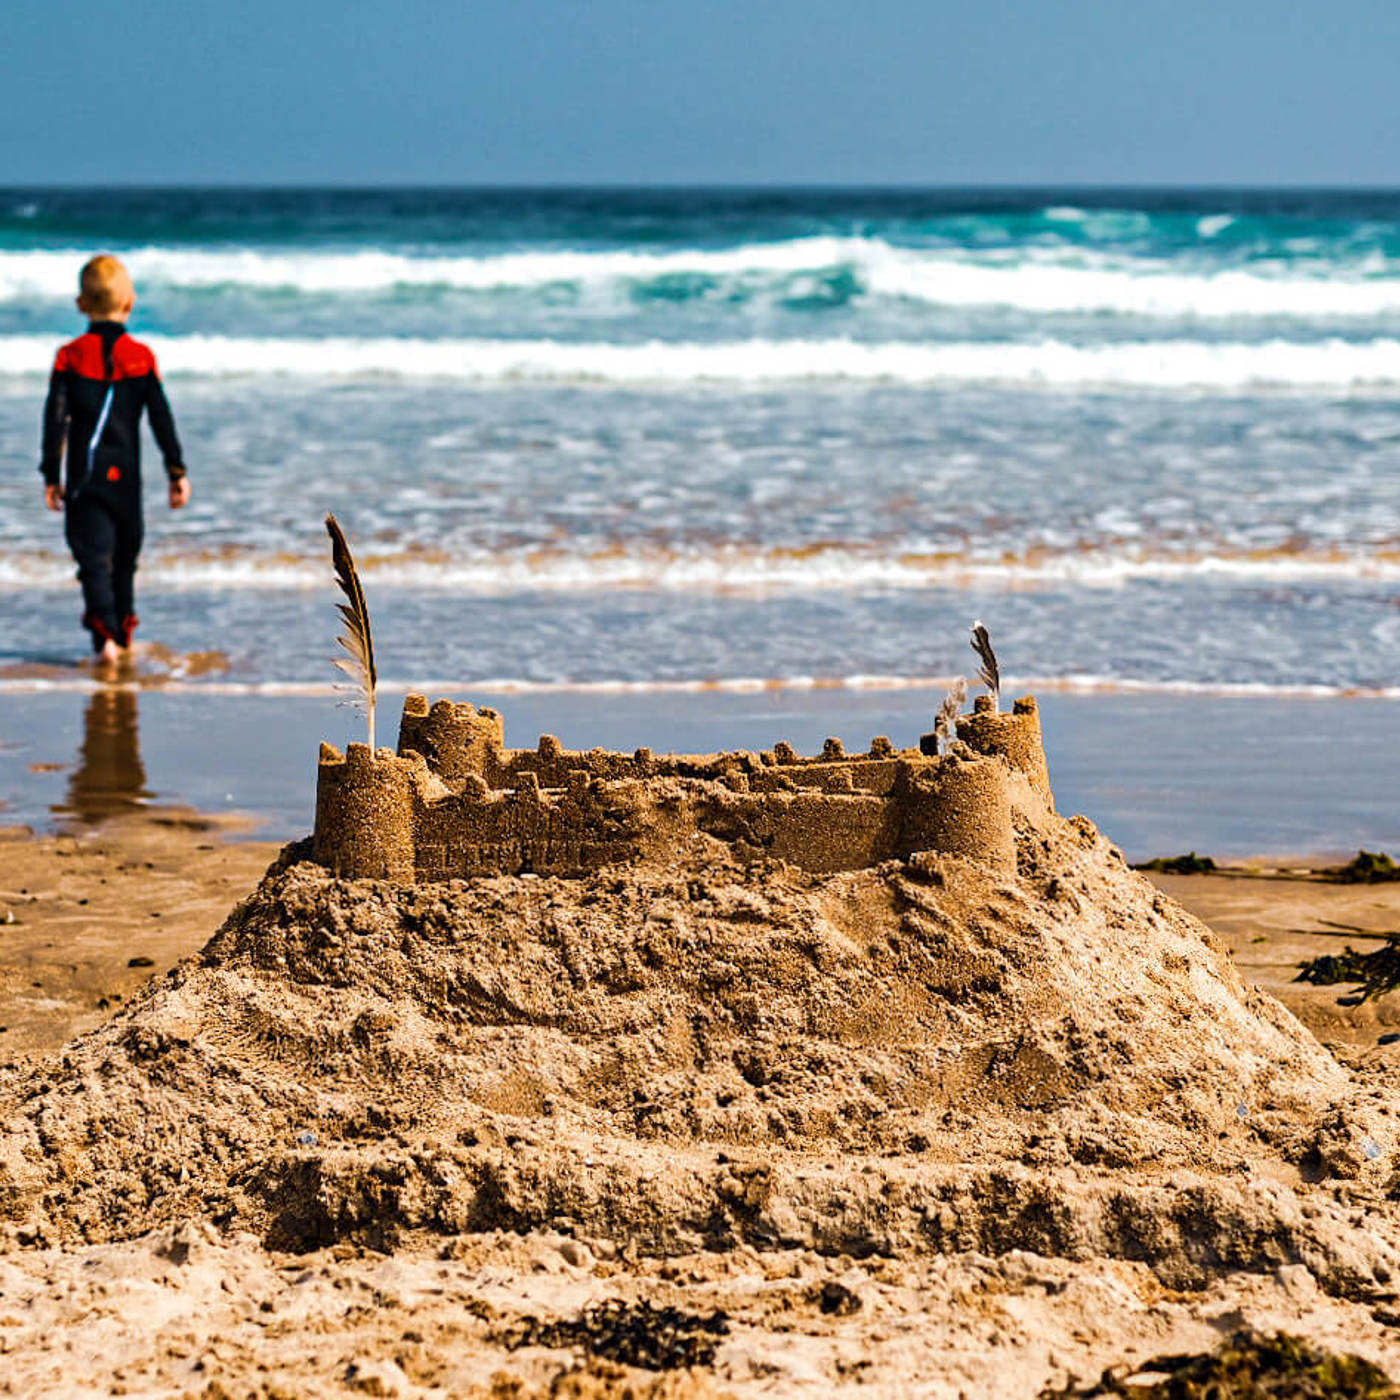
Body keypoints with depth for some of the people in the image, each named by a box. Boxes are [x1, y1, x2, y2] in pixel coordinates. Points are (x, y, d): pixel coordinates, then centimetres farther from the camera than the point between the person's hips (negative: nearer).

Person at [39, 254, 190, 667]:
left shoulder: (70, 357, -3)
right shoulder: (141, 357, -1)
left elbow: (55, 420, -4)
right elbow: (162, 419, -2)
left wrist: (52, 477, 1)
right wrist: (177, 472, 2)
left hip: (84, 476, -2)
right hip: (126, 476, 2)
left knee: (93, 555, -5)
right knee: (124, 554, 18)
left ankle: (105, 635, -24)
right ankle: (123, 635, 28)